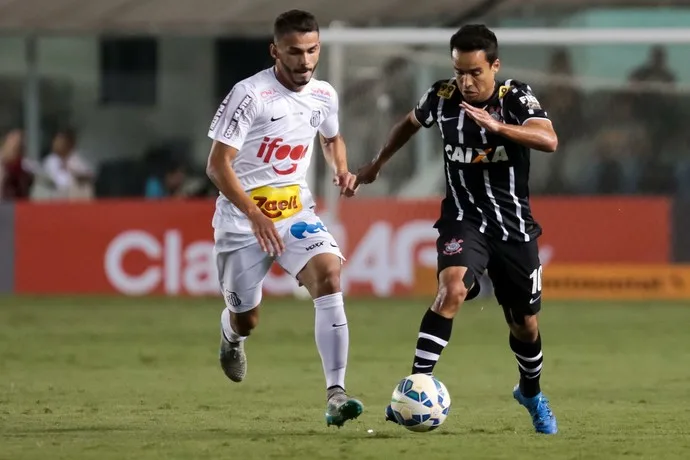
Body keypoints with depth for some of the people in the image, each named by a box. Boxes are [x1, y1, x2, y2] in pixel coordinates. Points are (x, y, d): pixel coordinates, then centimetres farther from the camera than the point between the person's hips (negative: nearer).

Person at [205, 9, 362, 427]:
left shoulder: (324, 95, 0)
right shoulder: (250, 94, -17)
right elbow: (218, 164, -19)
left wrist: (342, 171, 2)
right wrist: (254, 215, -29)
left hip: (296, 213, 3)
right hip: (242, 219, -3)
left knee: (329, 275, -25)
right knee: (246, 320, 8)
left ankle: (336, 395, -30)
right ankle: (232, 334, 51)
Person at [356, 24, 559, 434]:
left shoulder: (516, 97, -15)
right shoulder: (442, 97, -8)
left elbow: (549, 140, -33)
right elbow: (412, 122, 15)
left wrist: (497, 126, -46)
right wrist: (379, 162, 27)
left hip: (514, 224, 0)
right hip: (464, 218, 0)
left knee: (525, 323, 12)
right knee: (452, 288, -30)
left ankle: (531, 393, 42)